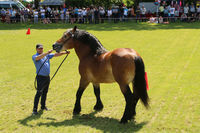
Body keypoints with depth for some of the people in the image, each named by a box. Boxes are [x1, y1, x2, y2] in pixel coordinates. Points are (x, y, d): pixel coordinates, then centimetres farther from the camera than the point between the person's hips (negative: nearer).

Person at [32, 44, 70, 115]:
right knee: (39, 93, -12)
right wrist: (47, 52, -34)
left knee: (45, 92, 16)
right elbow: (38, 57, -28)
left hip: (47, 77, 6)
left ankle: (43, 106, 30)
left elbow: (56, 54, 11)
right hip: (40, 77, -6)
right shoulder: (34, 57, -6)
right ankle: (35, 109, -11)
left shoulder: (47, 55, 12)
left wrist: (65, 53, 2)